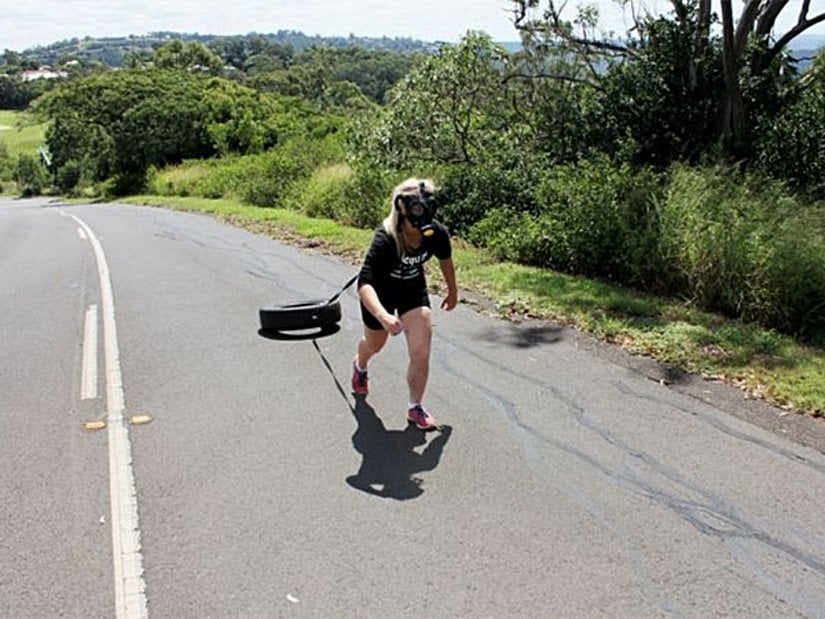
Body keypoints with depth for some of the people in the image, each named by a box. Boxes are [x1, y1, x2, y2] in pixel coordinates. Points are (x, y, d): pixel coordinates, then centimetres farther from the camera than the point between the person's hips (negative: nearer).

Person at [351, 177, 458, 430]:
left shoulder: (437, 233, -25)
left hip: (414, 290, 3)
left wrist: (452, 291, 14)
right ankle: (360, 366, 60)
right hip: (381, 291, -3)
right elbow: (365, 283, -47)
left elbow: (445, 258, 0)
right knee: (374, 344, 23)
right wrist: (384, 316, -63)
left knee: (421, 352, -9)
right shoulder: (386, 239, -39)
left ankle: (415, 407, 12)